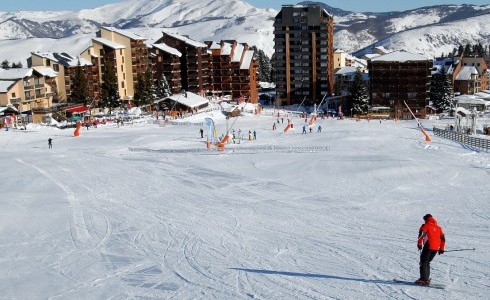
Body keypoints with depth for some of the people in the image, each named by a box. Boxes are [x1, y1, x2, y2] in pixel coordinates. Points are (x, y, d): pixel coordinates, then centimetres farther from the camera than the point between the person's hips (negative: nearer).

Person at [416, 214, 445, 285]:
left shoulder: (426, 226, 2)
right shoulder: (438, 227, 20)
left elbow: (421, 235, -12)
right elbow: (443, 238, 18)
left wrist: (419, 244, -10)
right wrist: (441, 248, 21)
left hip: (428, 246, -6)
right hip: (436, 248, 6)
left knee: (423, 262, -2)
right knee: (427, 262, 17)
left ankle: (423, 279, -12)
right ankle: (427, 279, 13)